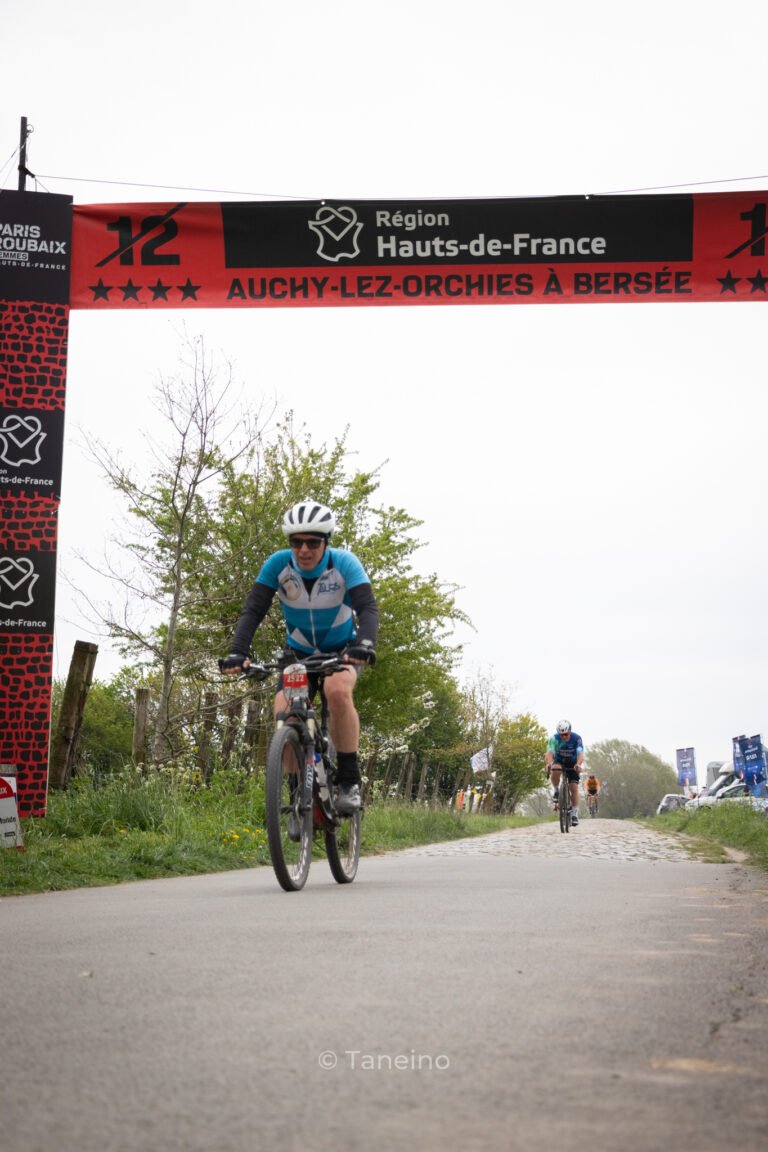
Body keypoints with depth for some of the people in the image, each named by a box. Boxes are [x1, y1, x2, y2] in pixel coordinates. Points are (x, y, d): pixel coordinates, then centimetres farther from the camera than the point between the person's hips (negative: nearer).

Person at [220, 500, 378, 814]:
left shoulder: (344, 563, -24)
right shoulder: (278, 564, -20)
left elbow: (368, 607, -35)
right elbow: (253, 611, -24)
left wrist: (365, 644, -55)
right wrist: (238, 652, -41)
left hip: (342, 648, -2)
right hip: (299, 651, 2)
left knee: (337, 689, -35)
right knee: (284, 711, -22)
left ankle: (348, 781, -23)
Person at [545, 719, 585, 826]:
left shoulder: (576, 738, -27)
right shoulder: (554, 738, -26)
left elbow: (580, 754, -38)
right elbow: (549, 752, -40)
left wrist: (578, 764, -59)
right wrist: (549, 763, -60)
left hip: (572, 763, 0)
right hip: (559, 761, 0)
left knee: (574, 787, -11)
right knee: (555, 771, -35)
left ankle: (575, 814, -3)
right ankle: (556, 791, -11)